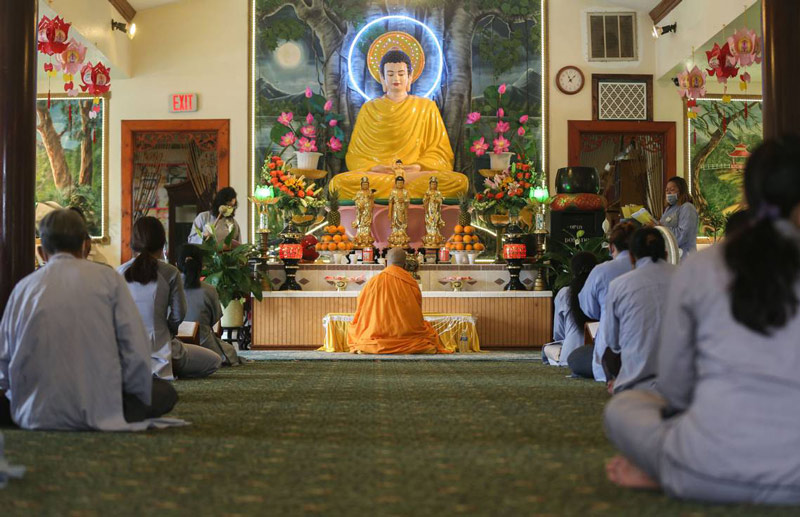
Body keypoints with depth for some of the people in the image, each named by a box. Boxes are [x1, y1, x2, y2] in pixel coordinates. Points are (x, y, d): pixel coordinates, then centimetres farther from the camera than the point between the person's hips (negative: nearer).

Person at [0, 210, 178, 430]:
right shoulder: (108, 278, -3)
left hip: (35, 413, 3)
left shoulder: (24, 286, 3)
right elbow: (137, 351, -9)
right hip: (98, 409, -3)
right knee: (165, 393, 15)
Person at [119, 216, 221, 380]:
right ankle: (159, 369, -2)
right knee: (214, 361, 13)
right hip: (159, 349, -6)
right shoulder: (170, 273, -10)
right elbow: (178, 315, -6)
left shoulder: (120, 272, -2)